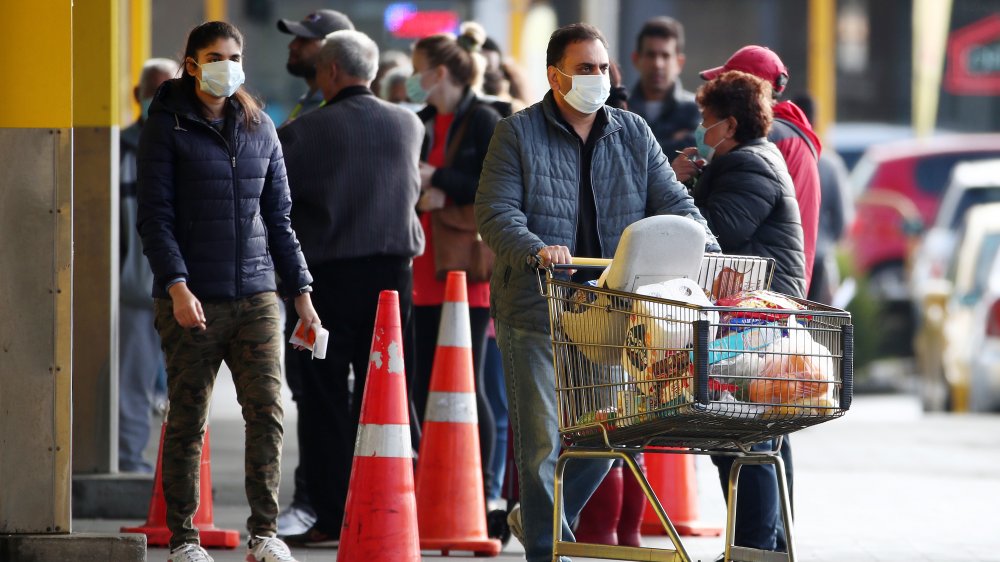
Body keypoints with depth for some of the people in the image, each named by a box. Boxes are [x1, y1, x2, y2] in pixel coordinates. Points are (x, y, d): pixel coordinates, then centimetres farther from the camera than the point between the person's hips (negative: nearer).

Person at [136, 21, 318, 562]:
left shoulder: (259, 128, 14)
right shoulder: (168, 127, 0)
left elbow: (278, 217, 18)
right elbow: (155, 216, -5)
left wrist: (301, 291, 13)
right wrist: (177, 285, -17)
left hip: (255, 294, 4)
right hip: (191, 299, -4)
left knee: (267, 409, -7)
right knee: (187, 420, 0)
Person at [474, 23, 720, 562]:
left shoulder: (633, 134, 11)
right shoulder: (518, 134, -2)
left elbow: (672, 203, 7)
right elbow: (495, 212, -10)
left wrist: (708, 254, -11)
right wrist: (535, 249, -29)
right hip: (536, 310, -4)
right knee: (543, 441, -3)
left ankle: (536, 518, 29)